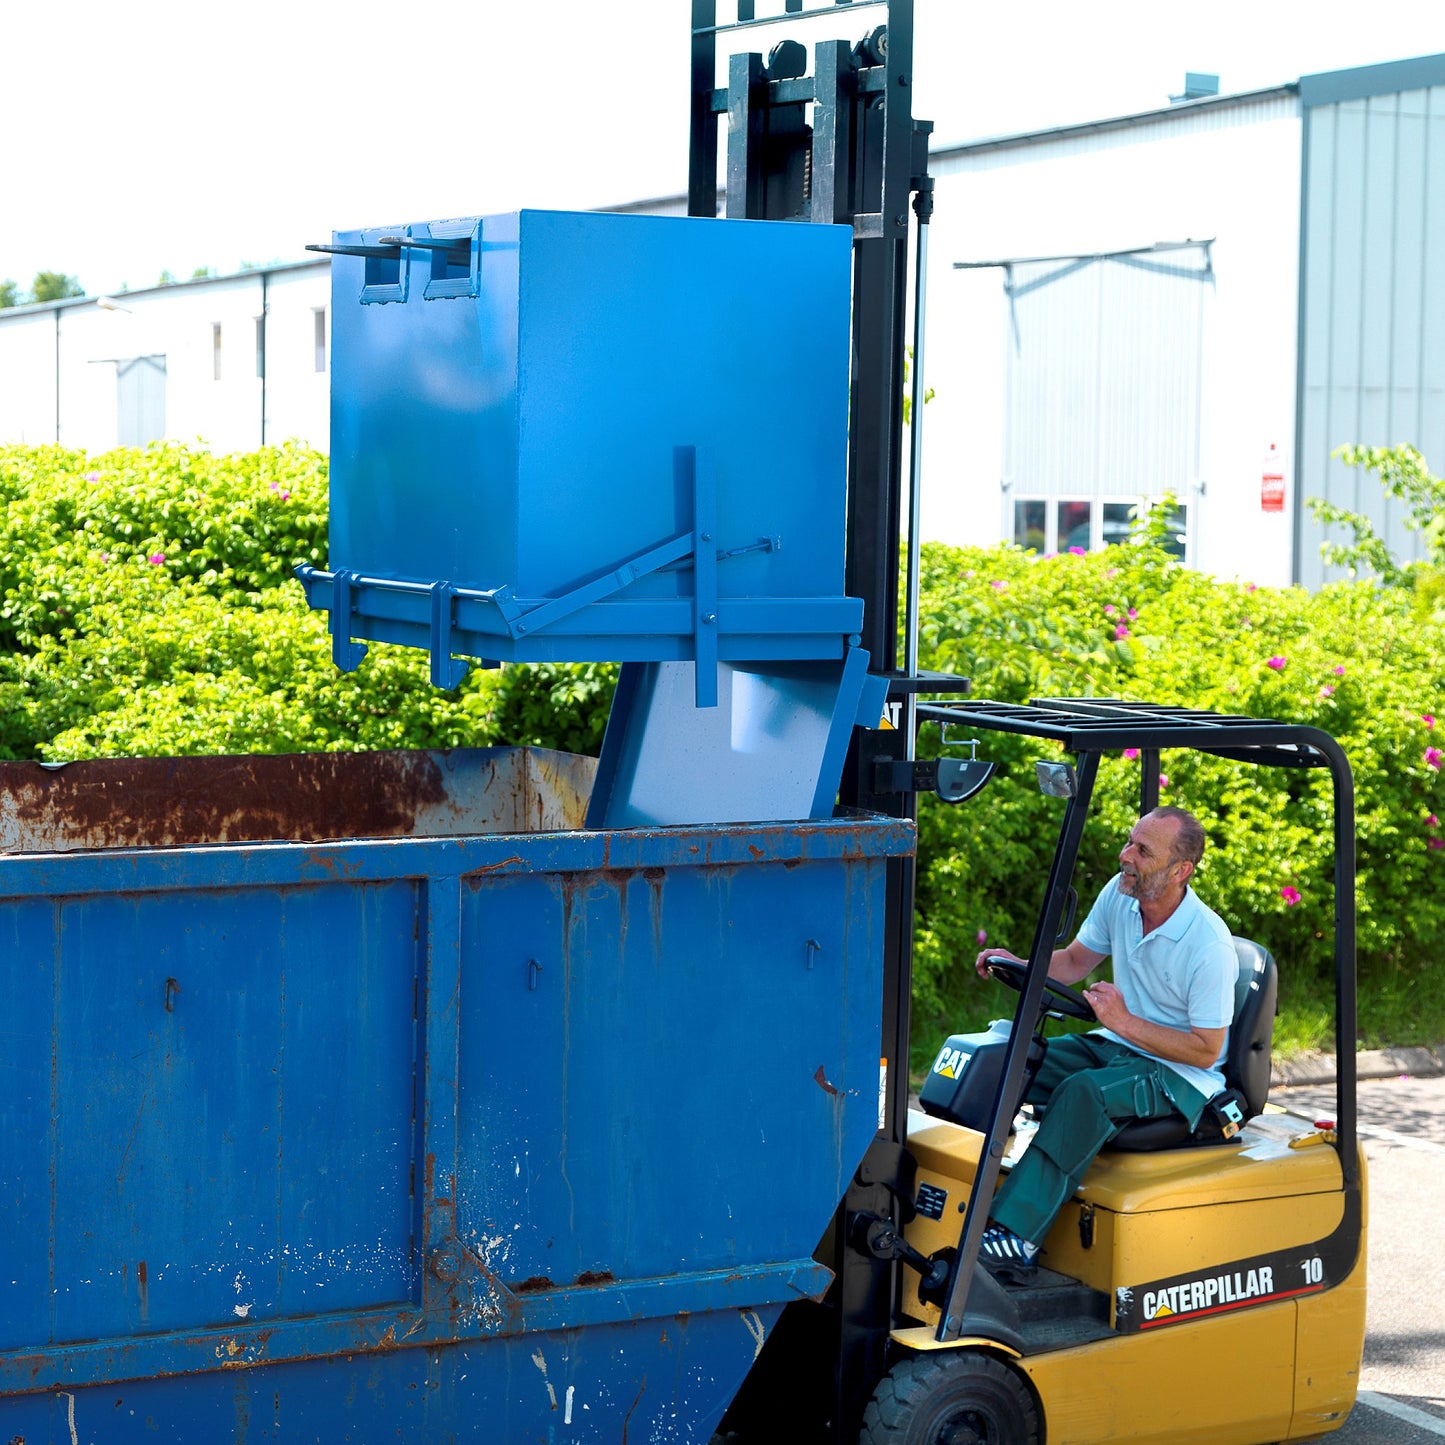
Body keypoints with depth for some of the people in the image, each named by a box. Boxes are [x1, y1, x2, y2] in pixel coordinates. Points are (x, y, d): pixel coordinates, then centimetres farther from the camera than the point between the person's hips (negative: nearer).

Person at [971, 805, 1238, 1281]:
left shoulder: (1210, 945, -22)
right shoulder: (1120, 893, -2)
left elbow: (1206, 1050, -19)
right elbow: (1075, 961, 14)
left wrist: (1125, 1022, -25)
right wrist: (1017, 965, -6)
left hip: (1182, 1074, -7)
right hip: (1117, 1045, 7)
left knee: (1084, 1092, -35)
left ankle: (1014, 1236, -41)